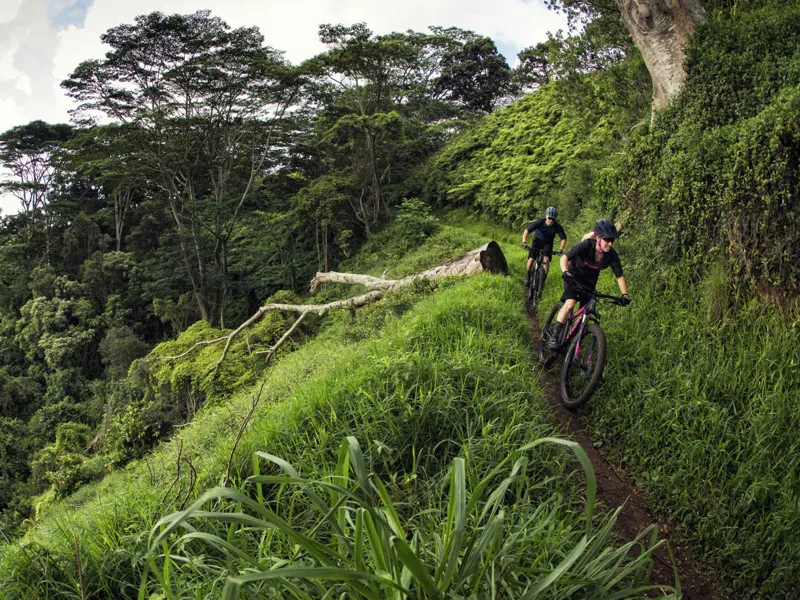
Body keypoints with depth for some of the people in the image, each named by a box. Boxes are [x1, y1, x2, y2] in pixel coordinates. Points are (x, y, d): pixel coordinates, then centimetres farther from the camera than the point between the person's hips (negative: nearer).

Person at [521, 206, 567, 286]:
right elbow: (527, 230, -23)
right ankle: (527, 277, 13)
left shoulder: (557, 226, -24)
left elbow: (563, 238, -17)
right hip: (537, 240, 0)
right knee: (531, 259, -10)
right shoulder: (539, 222, -27)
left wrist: (561, 249, -32)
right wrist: (524, 241, -36)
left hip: (547, 243, 0)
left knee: (546, 259, -19)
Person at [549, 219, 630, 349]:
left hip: (589, 281, 4)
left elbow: (619, 276, -12)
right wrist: (565, 273, -55)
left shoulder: (612, 255, -20)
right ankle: (554, 336, -20)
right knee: (570, 303, -26)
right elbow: (564, 258, -37)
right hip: (574, 277, -4)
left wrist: (624, 294, -23)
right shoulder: (586, 245, -30)